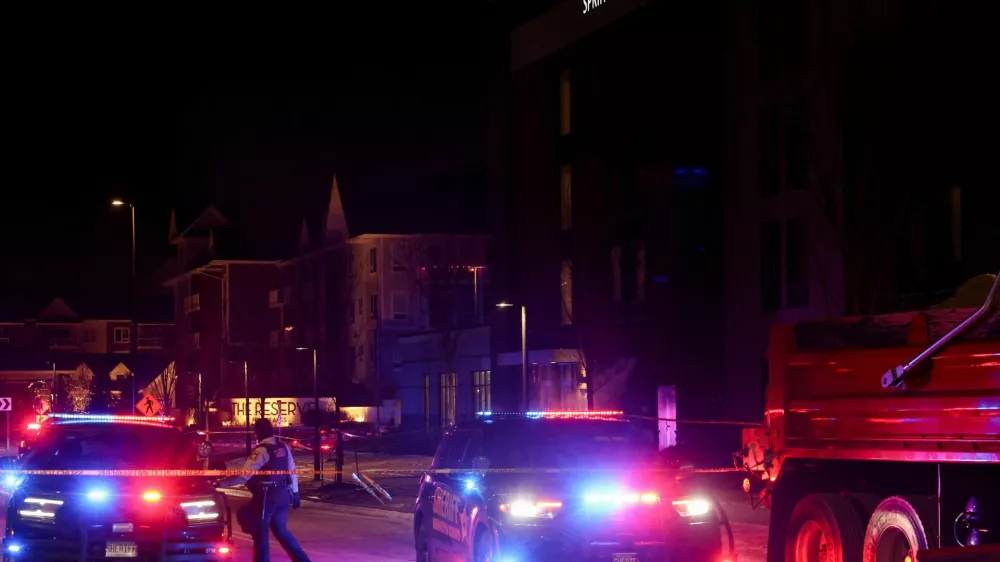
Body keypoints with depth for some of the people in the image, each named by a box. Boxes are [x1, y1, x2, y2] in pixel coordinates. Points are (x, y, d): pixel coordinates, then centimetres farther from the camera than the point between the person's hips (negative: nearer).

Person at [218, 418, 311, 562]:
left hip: (267, 497, -8)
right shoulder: (283, 447, 5)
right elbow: (292, 472, 11)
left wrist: (221, 483, -22)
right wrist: (295, 493, 20)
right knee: (281, 531, 20)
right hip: (283, 494, 8)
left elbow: (244, 476, -23)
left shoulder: (262, 451, -19)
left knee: (260, 533, 5)